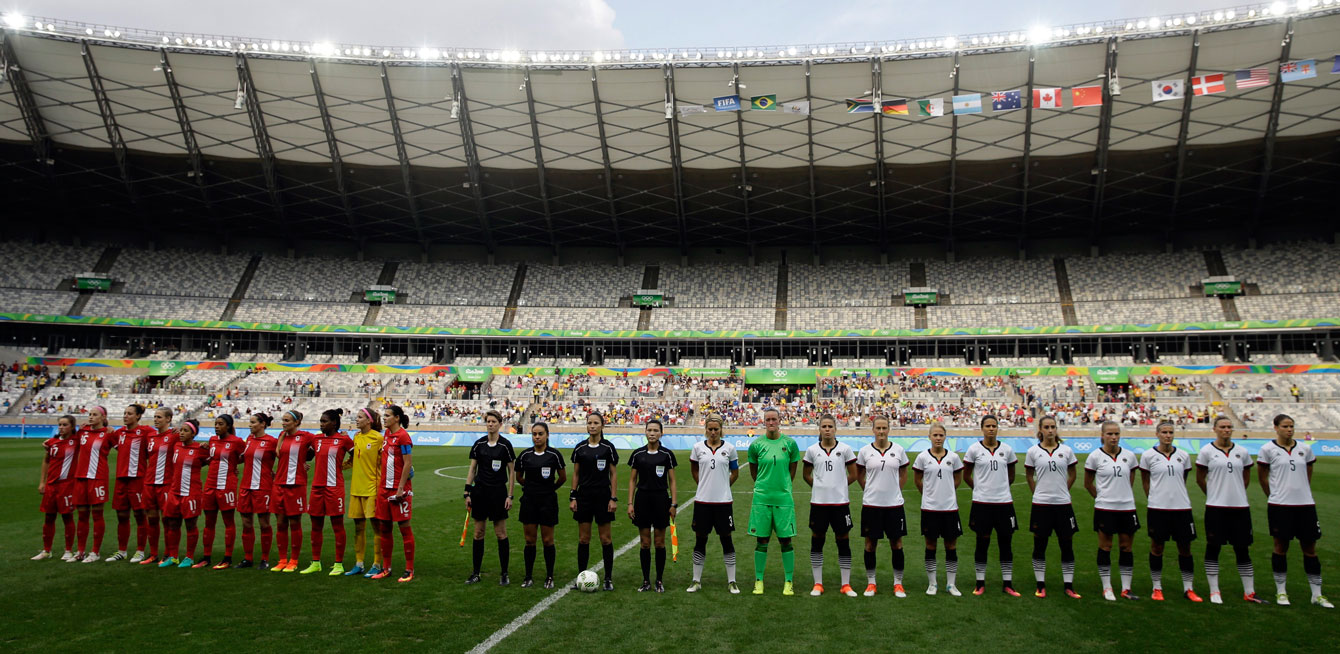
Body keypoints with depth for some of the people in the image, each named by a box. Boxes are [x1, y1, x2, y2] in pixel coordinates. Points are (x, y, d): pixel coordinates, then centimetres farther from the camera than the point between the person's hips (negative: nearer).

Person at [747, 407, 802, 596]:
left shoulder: (790, 443, 0)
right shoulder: (756, 444, 0)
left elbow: (792, 469, 11)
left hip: (784, 499, 0)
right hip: (761, 498, 0)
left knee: (786, 541, 4)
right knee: (762, 541, 5)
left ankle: (789, 582, 16)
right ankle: (759, 581, 17)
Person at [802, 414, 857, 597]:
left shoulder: (845, 449, -2)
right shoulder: (812, 450, 1)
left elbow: (853, 475, 6)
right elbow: (806, 474, 13)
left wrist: (838, 485, 8)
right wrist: (820, 486, 9)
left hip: (840, 502, -1)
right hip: (818, 502, 1)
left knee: (843, 541, 4)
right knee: (817, 542, 6)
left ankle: (846, 585, 15)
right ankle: (818, 584, 18)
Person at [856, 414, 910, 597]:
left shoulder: (898, 450, 1)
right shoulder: (865, 451, 0)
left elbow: (903, 474, 13)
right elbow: (859, 474, 12)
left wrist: (894, 490, 7)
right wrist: (870, 490, 7)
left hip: (894, 504, 0)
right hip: (871, 504, 0)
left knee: (897, 544, 5)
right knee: (870, 544, 6)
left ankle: (898, 583, 19)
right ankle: (871, 583, 18)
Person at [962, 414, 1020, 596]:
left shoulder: (1007, 449, 4)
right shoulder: (974, 449, -2)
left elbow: (1011, 476, 16)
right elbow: (966, 476, 6)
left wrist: (1000, 488, 13)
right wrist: (980, 489, 9)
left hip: (1004, 502, 2)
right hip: (982, 503, -2)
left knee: (1006, 543, 6)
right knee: (982, 543, 4)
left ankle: (1007, 584, 17)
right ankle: (980, 584, 16)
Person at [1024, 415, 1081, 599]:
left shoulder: (1066, 450, 2)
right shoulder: (1033, 451, 0)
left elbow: (1072, 475, 14)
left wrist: (1062, 491, 11)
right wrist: (1039, 493, 7)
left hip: (1063, 503, 1)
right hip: (1041, 504, -1)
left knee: (1067, 545, 4)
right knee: (1039, 545, 5)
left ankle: (1069, 586, 16)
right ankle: (1041, 586, 15)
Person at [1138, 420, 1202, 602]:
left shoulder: (1183, 455, 5)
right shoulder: (1148, 455, -2)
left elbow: (1183, 481, 16)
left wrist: (1177, 496, 14)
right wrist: (1155, 498, 9)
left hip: (1182, 507, 2)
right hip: (1157, 508, -2)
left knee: (1185, 548, 7)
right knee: (1156, 547, 5)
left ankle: (1188, 588, 19)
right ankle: (1157, 588, 16)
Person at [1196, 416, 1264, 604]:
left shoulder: (1242, 452, 7)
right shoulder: (1206, 451, -3)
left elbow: (1246, 478, 18)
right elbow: (1200, 479, 5)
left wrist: (1236, 494, 13)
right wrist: (1215, 495, 10)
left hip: (1240, 506, 3)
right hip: (1215, 507, -3)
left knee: (1243, 549, 8)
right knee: (1213, 547, 2)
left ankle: (1249, 592, 18)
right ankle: (1214, 591, 11)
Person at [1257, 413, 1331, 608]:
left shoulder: (1305, 448, 7)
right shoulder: (1268, 449, -4)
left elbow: (1308, 474, 17)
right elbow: (1262, 476, 4)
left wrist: (1302, 493, 15)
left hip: (1305, 504, 3)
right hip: (1280, 506, -3)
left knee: (1310, 548, 7)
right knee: (1281, 547, 5)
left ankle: (1317, 594, 18)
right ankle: (1281, 592, 15)